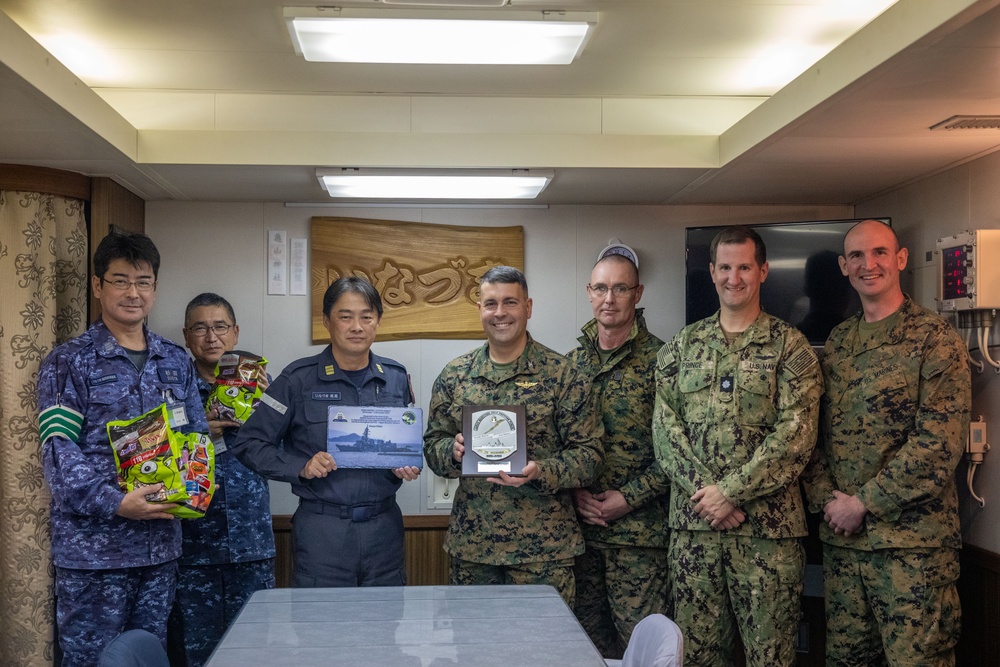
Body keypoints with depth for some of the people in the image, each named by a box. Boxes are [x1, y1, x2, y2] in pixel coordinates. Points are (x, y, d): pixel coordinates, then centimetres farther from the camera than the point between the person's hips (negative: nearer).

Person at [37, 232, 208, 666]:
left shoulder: (176, 362, 10)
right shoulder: (68, 363, -5)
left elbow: (197, 436, 14)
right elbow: (59, 452, -13)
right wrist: (116, 503, -25)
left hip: (160, 544, 5)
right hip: (93, 546, -4)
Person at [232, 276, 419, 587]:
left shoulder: (396, 377, 6)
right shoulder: (300, 379, -6)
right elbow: (248, 443, -4)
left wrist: (410, 466, -3)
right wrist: (301, 467, -17)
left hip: (383, 525, 4)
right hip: (322, 530, -3)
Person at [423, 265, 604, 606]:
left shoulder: (561, 374, -2)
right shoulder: (455, 375, 8)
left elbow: (588, 453, -4)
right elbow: (432, 444, 13)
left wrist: (540, 472, -21)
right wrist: (453, 451, -10)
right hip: (470, 544, 3)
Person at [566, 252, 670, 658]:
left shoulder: (659, 360, -5)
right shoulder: (572, 362, 10)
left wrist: (630, 498, -12)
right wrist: (574, 492, -3)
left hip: (639, 529, -4)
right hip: (580, 524, 5)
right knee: (588, 635, 12)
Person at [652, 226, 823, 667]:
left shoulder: (788, 346, 0)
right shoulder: (682, 346, 11)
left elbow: (795, 434, -9)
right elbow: (664, 427, 4)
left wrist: (732, 492, -14)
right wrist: (703, 491, -10)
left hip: (768, 524, -3)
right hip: (692, 521, 3)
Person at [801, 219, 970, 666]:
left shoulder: (934, 339, -6)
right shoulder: (837, 342, 12)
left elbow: (940, 442, -14)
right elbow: (815, 431, 13)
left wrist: (864, 504, -14)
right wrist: (826, 499, -3)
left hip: (912, 540, -5)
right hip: (840, 536, 6)